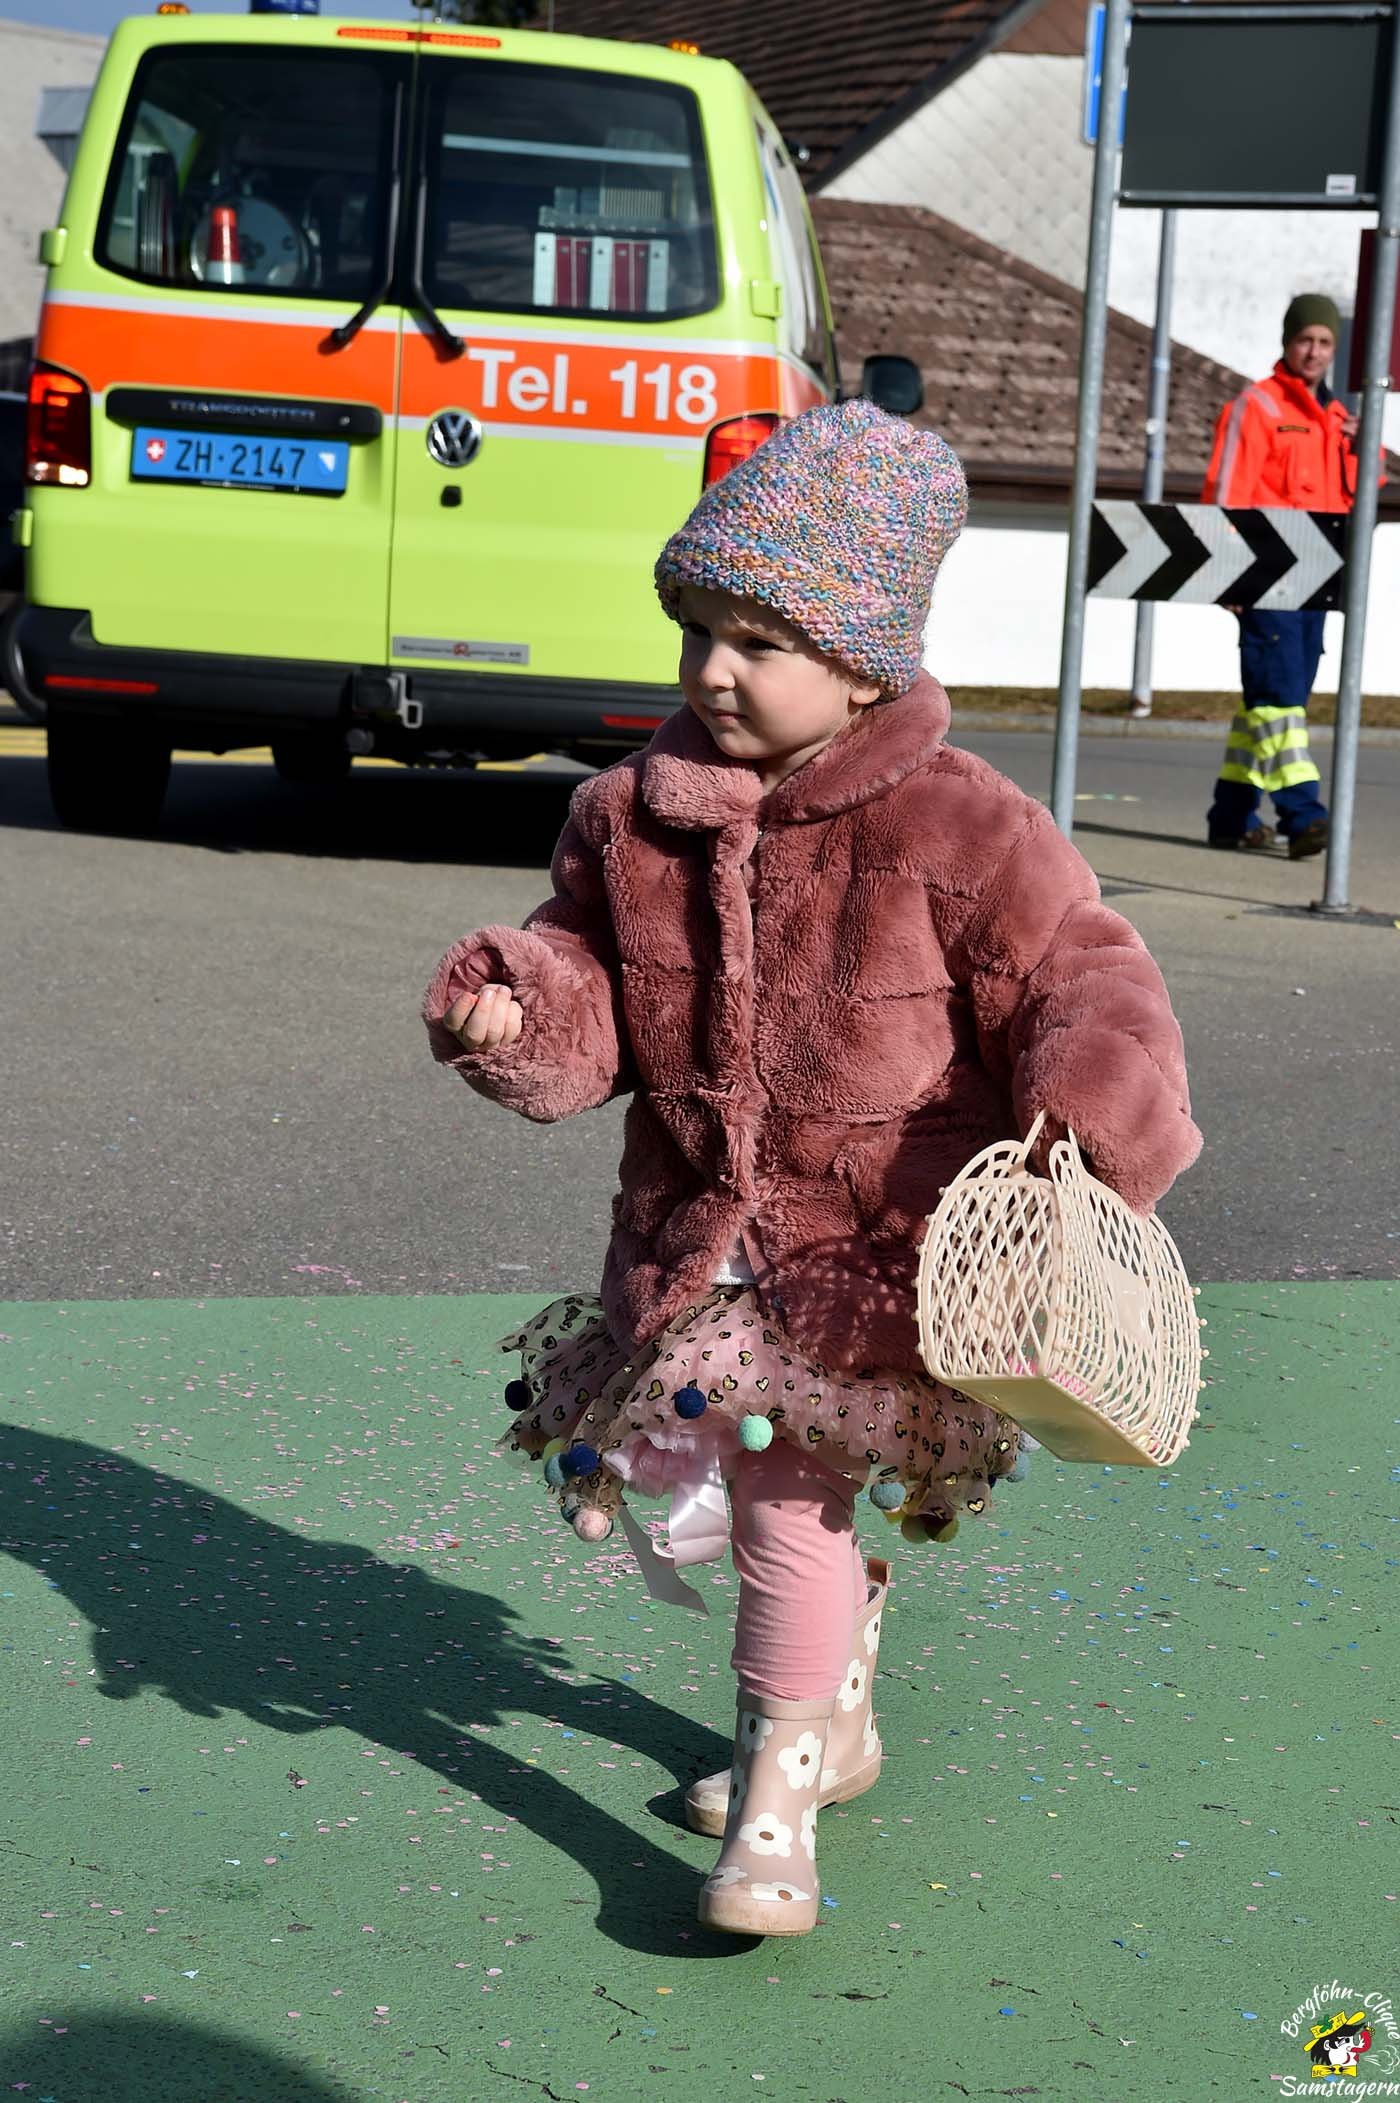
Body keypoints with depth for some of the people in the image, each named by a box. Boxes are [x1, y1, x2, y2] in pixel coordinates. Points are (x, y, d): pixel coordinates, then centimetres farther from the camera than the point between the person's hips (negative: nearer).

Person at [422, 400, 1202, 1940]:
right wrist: (514, 1007, -13)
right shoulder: (633, 818, 0)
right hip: (699, 1233, 6)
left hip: (881, 1251, -5)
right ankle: (839, 1716, 46)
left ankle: (776, 1798, 10)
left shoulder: (955, 831, -14)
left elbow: (1092, 987, -12)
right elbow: (590, 992, 8)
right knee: (775, 1494, 19)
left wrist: (1090, 1131, -28)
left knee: (790, 1493, -9)